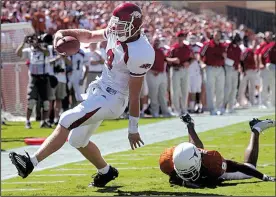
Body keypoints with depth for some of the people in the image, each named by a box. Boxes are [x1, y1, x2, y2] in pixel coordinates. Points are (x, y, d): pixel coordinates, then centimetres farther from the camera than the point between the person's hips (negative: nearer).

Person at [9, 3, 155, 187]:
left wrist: (133, 129, -14)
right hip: (99, 91, 9)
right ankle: (106, 172, 38)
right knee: (78, 140, 18)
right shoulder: (117, 33, -3)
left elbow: (134, 95, -21)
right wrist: (64, 33, -2)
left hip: (112, 99, -9)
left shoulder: (139, 54, -26)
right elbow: (90, 35, 16)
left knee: (66, 121, -19)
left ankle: (31, 162, -20)